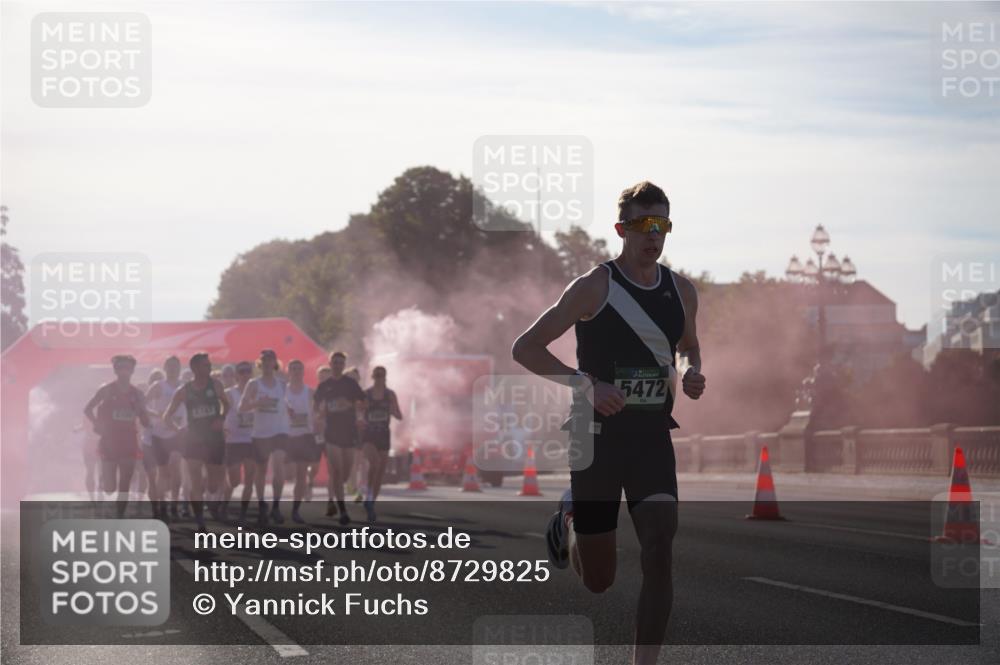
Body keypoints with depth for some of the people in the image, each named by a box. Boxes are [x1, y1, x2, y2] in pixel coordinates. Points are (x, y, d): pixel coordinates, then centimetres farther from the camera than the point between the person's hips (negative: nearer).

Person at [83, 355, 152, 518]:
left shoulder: (137, 394, 7)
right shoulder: (107, 390, -3)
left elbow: (145, 421, 10)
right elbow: (87, 409, 1)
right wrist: (97, 424, -11)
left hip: (128, 443, 3)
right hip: (109, 442, -3)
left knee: (124, 486, 1)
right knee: (110, 488, -4)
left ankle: (120, 517, 10)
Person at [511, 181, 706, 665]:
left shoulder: (682, 292, 6)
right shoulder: (594, 287, -10)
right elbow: (525, 348, -10)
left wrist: (693, 374, 3)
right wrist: (585, 383, -22)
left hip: (653, 438, 3)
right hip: (598, 437, -3)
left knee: (659, 550, -18)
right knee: (597, 580, 7)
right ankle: (569, 517, 42)